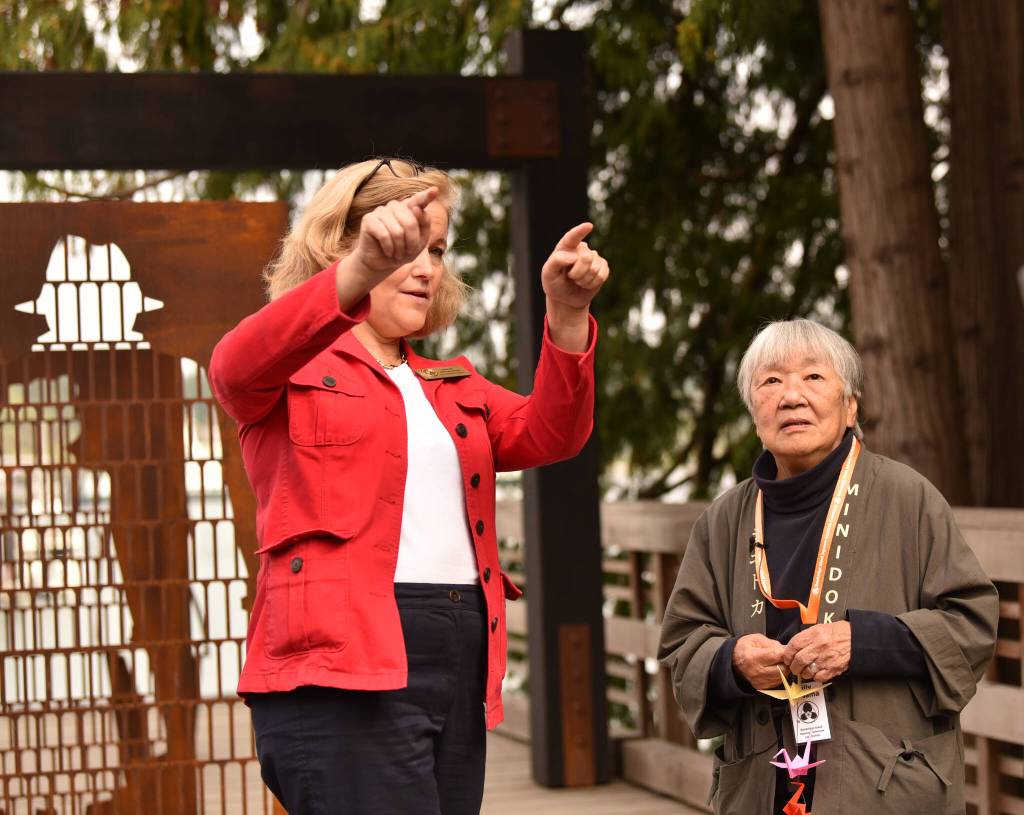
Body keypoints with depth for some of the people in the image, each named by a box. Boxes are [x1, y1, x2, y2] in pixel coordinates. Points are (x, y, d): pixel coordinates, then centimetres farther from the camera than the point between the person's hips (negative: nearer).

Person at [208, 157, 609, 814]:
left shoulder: (453, 389, 25)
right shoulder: (295, 367, 6)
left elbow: (548, 434, 8)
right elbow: (234, 369, -18)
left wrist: (567, 316, -10)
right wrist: (359, 272, -35)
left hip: (459, 666, 7)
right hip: (342, 669, -7)